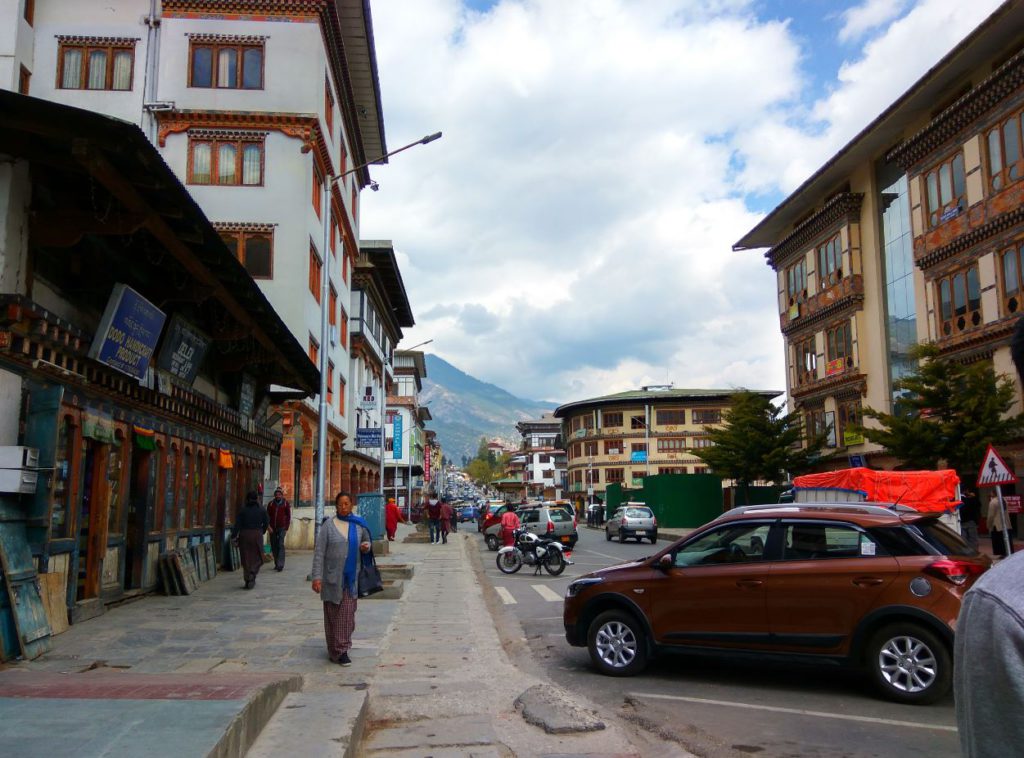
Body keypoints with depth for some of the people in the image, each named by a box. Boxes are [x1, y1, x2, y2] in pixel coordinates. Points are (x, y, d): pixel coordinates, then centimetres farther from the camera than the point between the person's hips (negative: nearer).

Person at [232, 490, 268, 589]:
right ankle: (252, 573, -14)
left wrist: (234, 536, -3)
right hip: (257, 535, -1)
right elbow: (266, 523, 5)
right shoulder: (262, 509, 1)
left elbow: (237, 524, -5)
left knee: (246, 559, 8)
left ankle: (247, 581, 10)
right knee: (257, 558, 10)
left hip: (244, 535, 1)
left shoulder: (242, 509, 0)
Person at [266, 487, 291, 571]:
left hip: (282, 528, -3)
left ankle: (280, 565, -15)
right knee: (274, 546, 7)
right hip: (272, 528, 3)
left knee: (280, 545, -13)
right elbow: (267, 516, 8)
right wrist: (269, 526, -4)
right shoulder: (271, 504, 8)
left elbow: (288, 516, 5)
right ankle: (276, 564, 18)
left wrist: (286, 528, -1)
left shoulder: (286, 504, 2)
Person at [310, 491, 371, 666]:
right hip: (332, 576, -2)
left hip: (351, 577, 2)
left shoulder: (359, 525, 5)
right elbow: (319, 552, -7)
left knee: (347, 614, 2)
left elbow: (366, 540, 21)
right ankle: (336, 651, 13)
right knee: (332, 614, 4)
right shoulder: (328, 525, -5)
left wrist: (366, 546, -4)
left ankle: (342, 650, 12)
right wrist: (317, 577, -13)